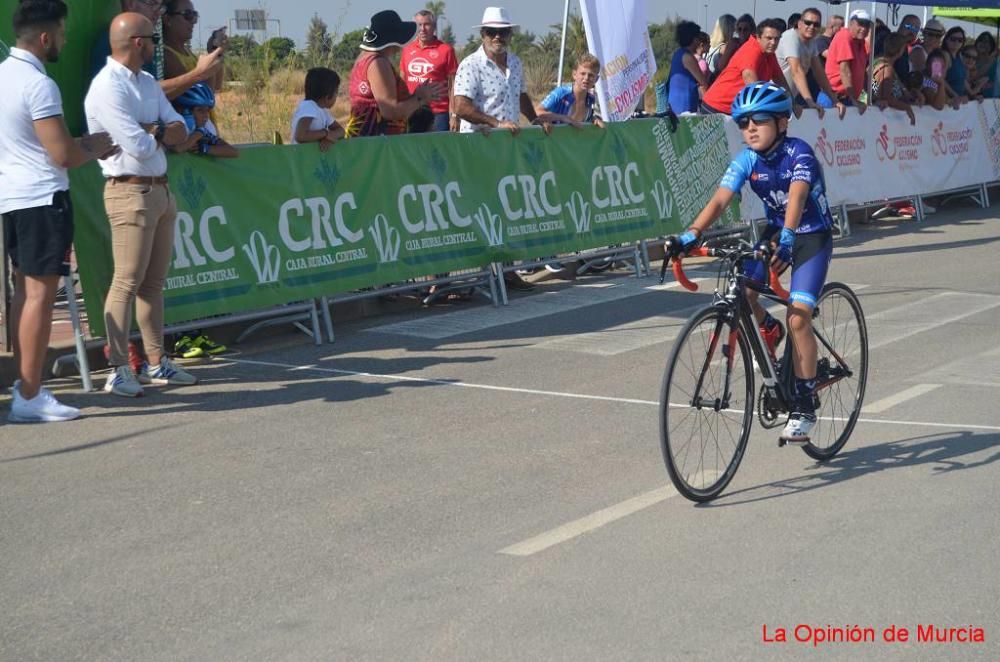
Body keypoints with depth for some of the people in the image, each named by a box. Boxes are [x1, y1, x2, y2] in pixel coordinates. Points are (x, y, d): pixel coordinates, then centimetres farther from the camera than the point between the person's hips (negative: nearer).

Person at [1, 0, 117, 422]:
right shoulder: (39, 85, -17)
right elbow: (64, 155, -20)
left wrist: (83, 146, 16)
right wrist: (93, 146, 0)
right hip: (42, 198, -9)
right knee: (40, 294, -6)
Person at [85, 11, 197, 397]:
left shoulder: (148, 83, 14)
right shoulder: (108, 87, -14)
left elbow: (180, 130, 6)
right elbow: (139, 147, -20)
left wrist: (152, 131, -12)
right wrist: (163, 134, 0)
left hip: (161, 189, 9)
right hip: (131, 192, -9)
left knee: (154, 281, 12)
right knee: (127, 282, -9)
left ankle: (157, 363, 17)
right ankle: (118, 371, -8)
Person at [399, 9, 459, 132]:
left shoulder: (446, 49, -3)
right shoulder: (407, 49, 8)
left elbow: (452, 85, -3)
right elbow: (402, 82, 14)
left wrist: (453, 115, -8)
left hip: (438, 113, -4)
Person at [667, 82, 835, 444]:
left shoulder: (799, 153, -21)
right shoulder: (747, 159, -7)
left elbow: (796, 198, -38)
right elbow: (720, 199, -19)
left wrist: (786, 238, -55)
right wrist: (691, 234, -34)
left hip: (812, 237, -5)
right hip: (776, 231, 5)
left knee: (798, 318, -17)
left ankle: (805, 407, -5)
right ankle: (769, 330, 15)